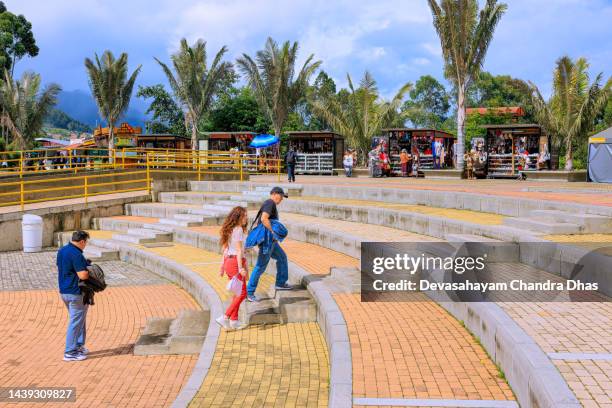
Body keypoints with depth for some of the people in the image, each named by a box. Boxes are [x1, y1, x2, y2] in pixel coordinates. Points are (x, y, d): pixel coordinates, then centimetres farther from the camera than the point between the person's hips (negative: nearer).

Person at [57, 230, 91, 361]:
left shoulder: (62, 250, 8)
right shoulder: (76, 254, -22)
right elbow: (83, 275, -27)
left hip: (64, 291, 10)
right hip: (76, 293, -10)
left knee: (79, 319, 21)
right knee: (76, 322, 0)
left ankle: (79, 346, 29)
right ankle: (70, 352, 7)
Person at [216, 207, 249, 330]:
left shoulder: (230, 230, 16)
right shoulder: (238, 229, -12)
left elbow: (225, 249, 17)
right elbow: (239, 250, -17)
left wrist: (222, 266, 19)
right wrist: (241, 268, -19)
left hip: (228, 261, 9)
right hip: (236, 262, -9)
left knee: (238, 293, 16)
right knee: (242, 293, -4)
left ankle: (234, 321, 18)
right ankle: (224, 318, -8)